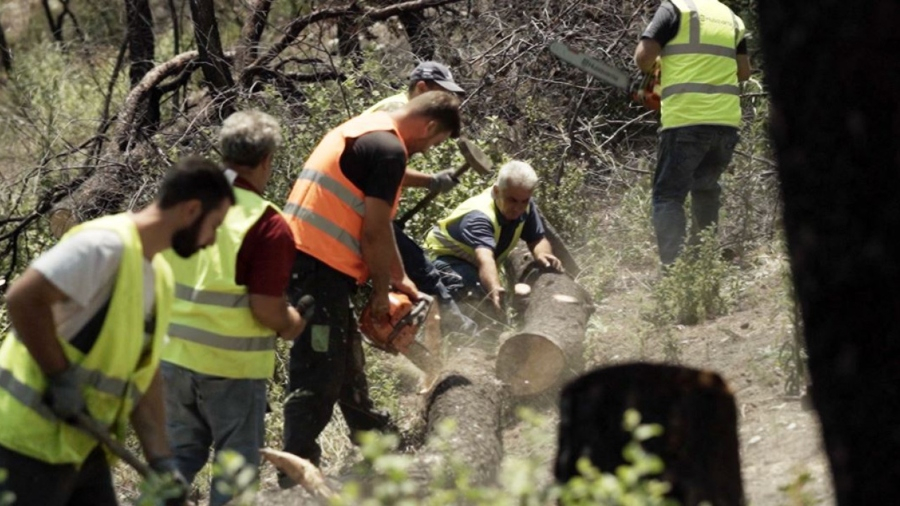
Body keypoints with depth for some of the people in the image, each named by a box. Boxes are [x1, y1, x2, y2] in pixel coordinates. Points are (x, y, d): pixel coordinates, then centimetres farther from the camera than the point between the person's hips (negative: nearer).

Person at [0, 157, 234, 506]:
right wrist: (62, 377, -20)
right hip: (29, 444, -10)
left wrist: (161, 461, 8)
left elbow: (143, 375, 16)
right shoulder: (108, 244, -17)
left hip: (82, 445, 10)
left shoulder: (159, 277, 14)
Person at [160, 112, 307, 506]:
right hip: (232, 363, -5)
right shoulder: (268, 225, -17)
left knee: (180, 453, 19)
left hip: (173, 353, 5)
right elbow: (266, 308, -19)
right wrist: (292, 324, 1)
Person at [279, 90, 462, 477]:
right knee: (319, 374, -8)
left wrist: (400, 278, 26)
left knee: (346, 362, 24)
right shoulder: (388, 149, -12)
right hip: (320, 267, -10)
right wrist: (382, 292, -2)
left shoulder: (366, 129, 19)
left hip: (304, 259, 10)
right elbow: (373, 233, -14)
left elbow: (376, 224, 25)